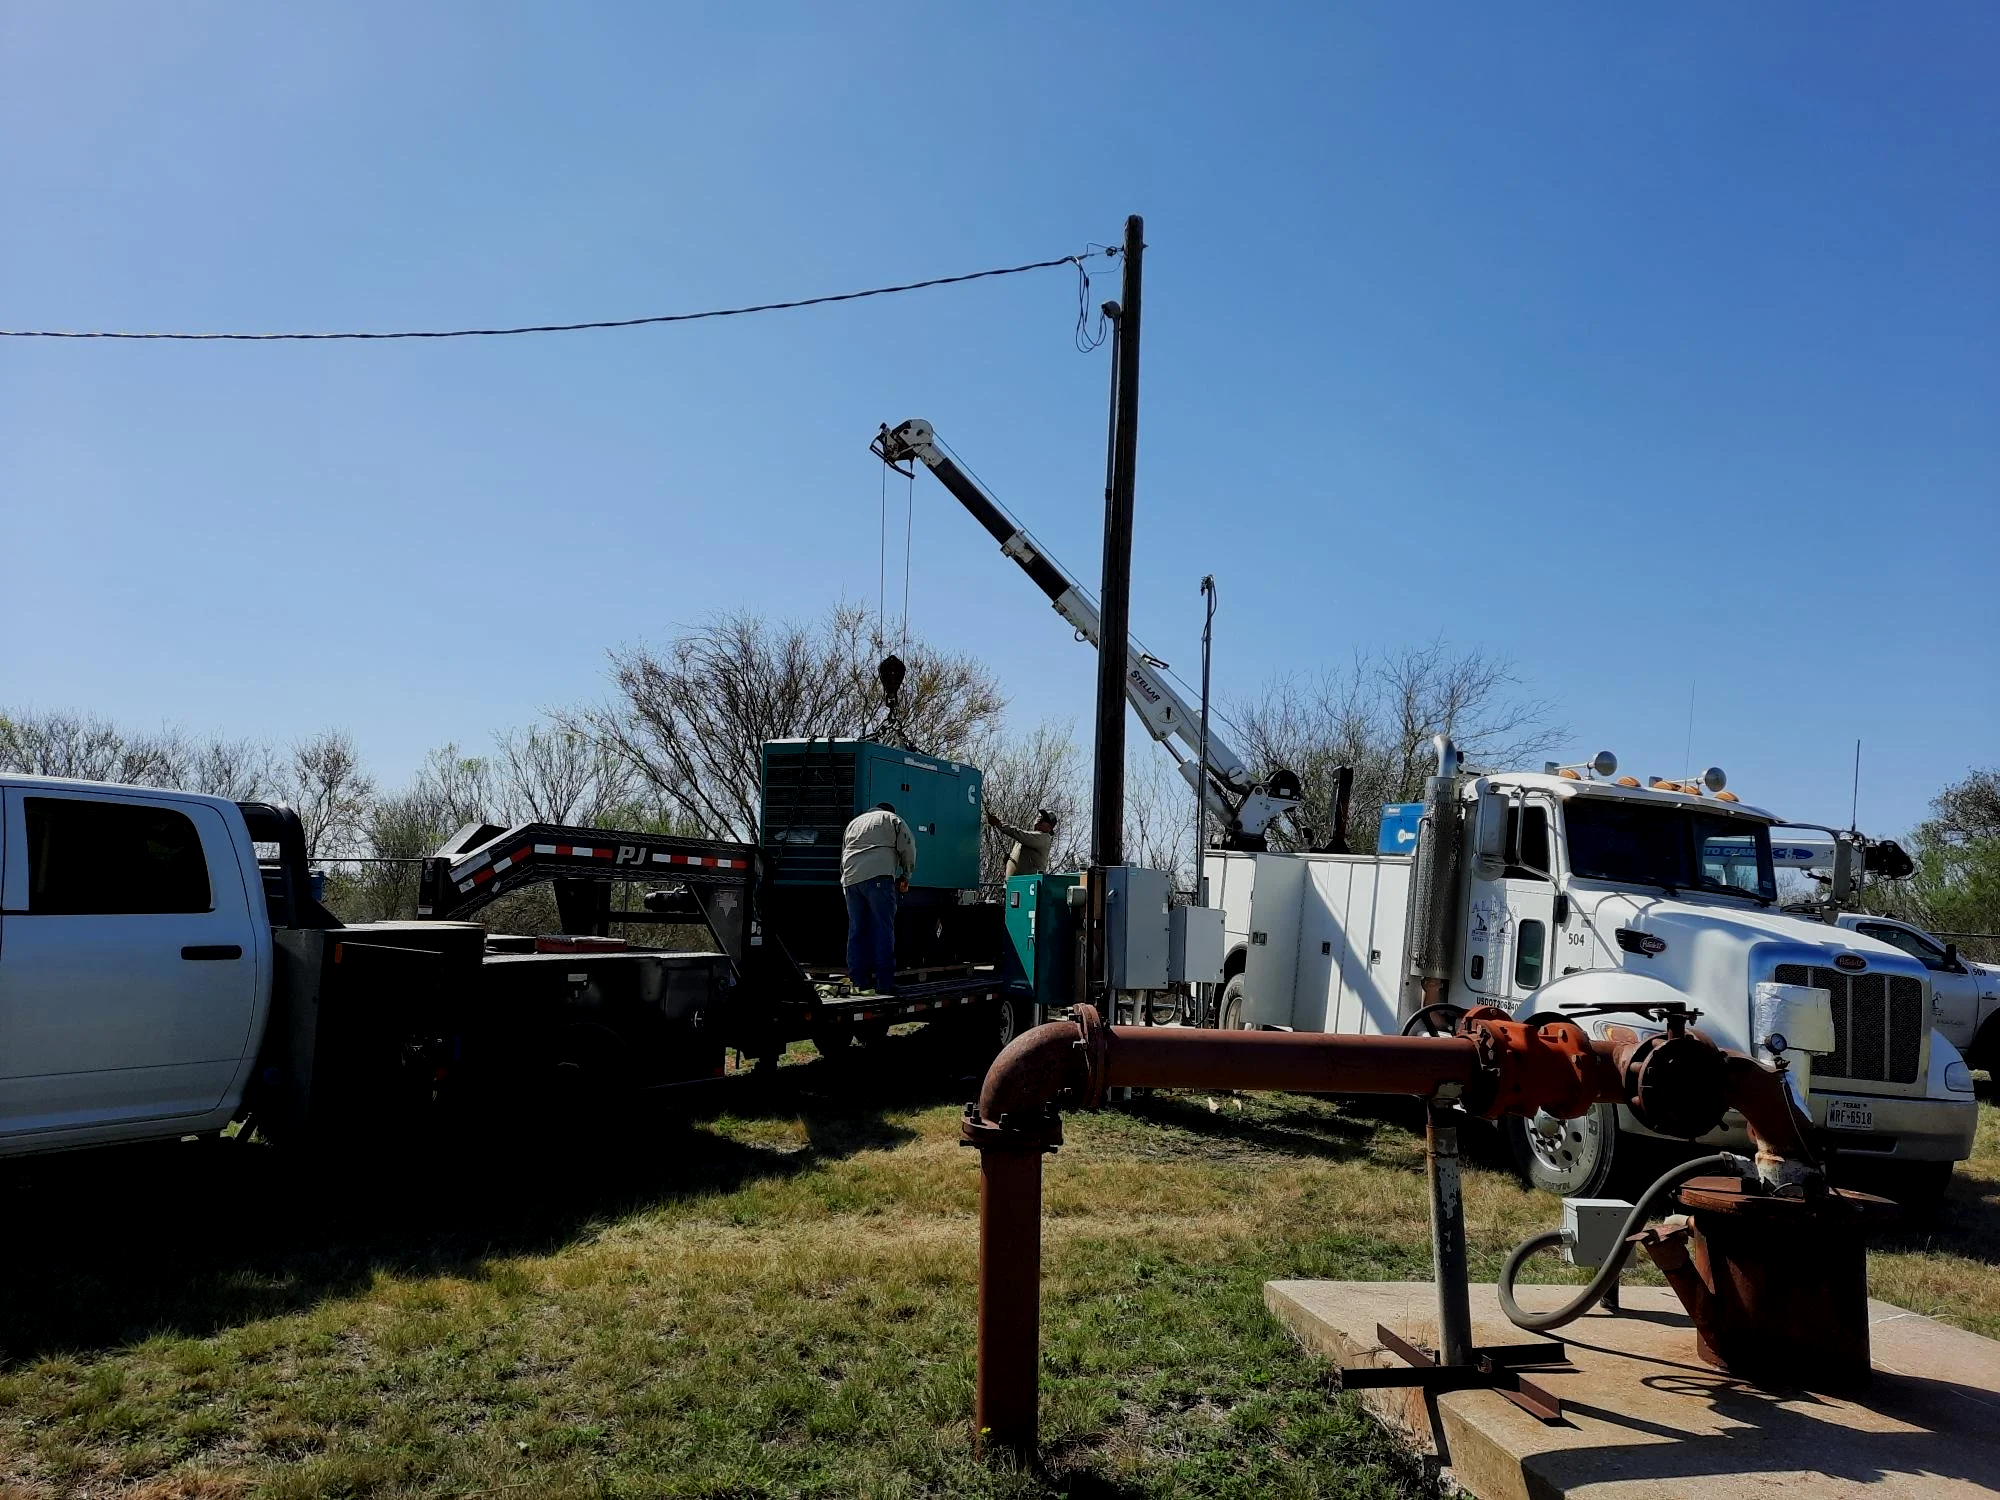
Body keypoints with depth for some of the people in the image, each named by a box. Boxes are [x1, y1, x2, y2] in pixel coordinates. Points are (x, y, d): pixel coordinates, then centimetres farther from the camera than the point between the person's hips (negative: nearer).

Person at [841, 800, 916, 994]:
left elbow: (843, 857, 29)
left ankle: (858, 979, 8)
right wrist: (905, 876, 18)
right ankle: (884, 983, -10)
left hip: (850, 878, 5)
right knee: (883, 929, -5)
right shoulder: (892, 819, 17)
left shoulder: (853, 823, 31)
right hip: (878, 875, -5)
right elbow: (908, 848, 7)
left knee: (856, 930, 9)